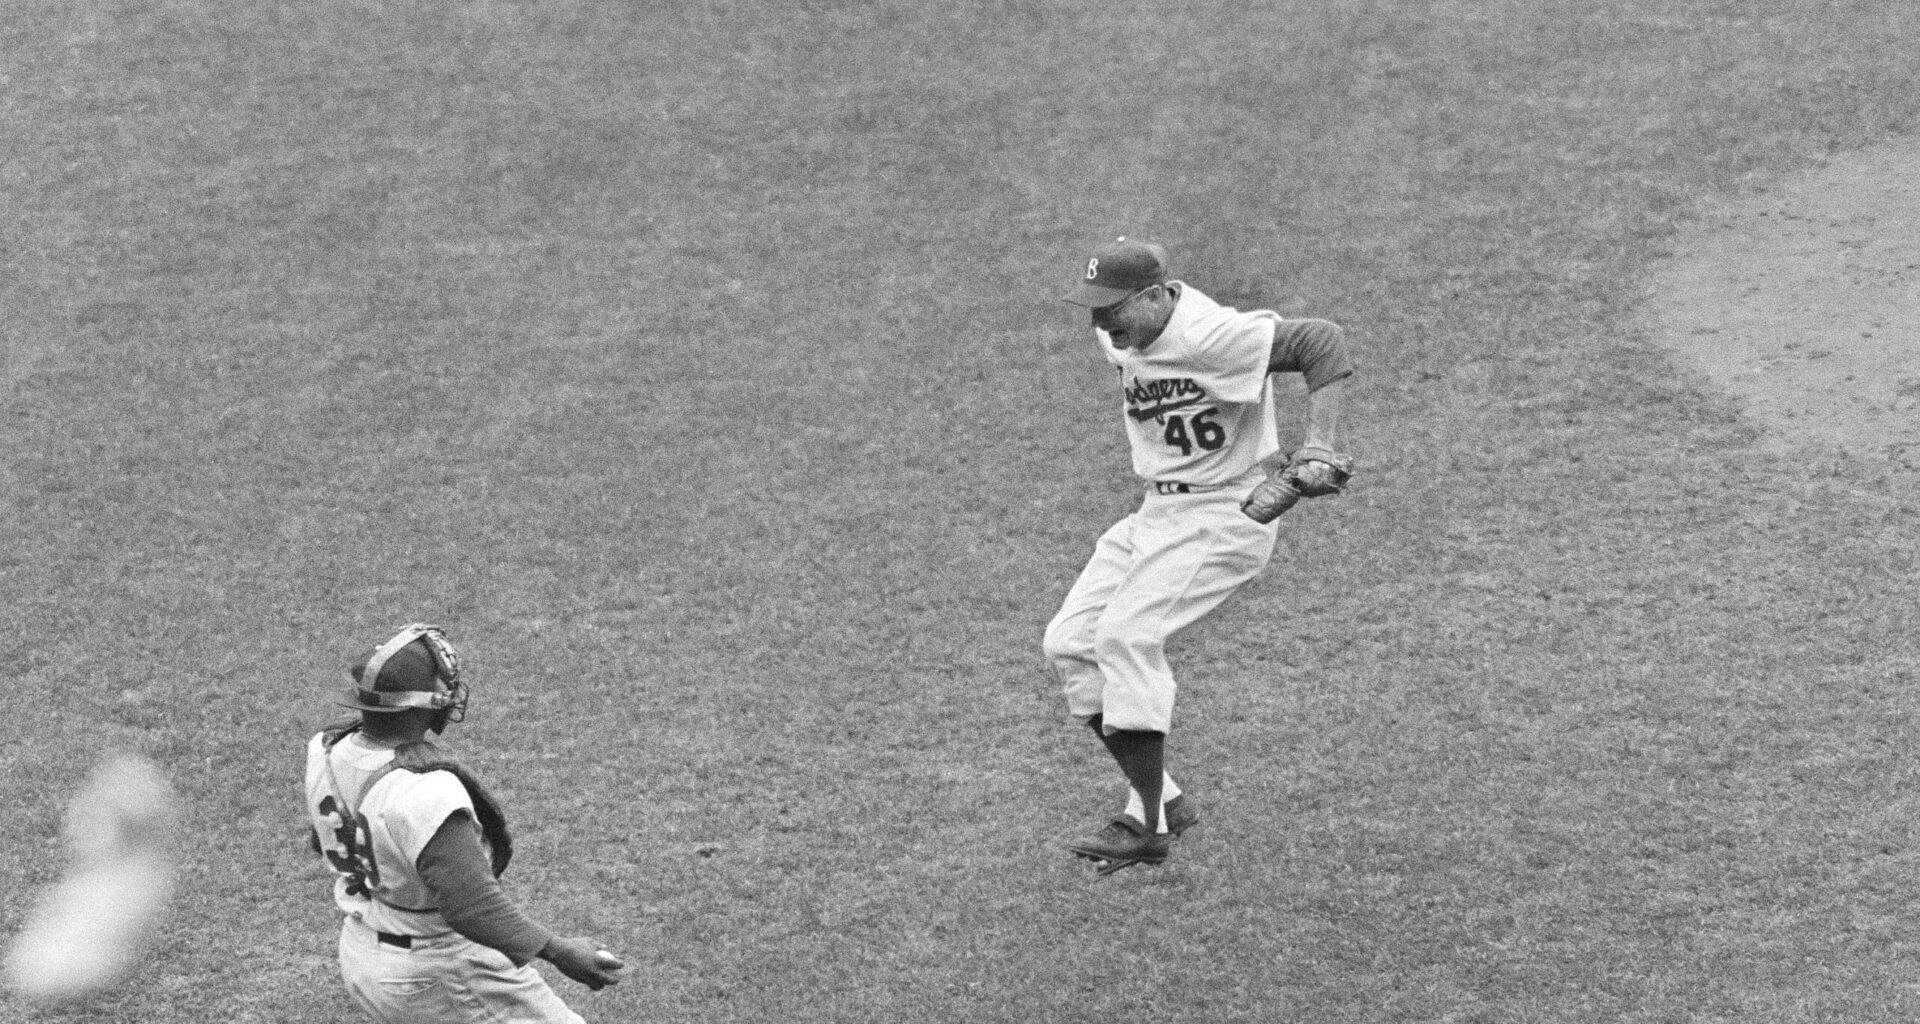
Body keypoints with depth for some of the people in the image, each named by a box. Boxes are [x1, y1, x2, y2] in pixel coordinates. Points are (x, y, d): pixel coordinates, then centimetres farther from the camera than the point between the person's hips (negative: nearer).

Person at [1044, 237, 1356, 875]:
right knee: (1069, 644, 1)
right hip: (1158, 512, 9)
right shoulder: (1116, 337, 1)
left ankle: (1148, 823, -17)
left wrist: (1319, 450, -36)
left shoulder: (1213, 336, -25)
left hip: (1227, 515, -9)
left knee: (1126, 636, -23)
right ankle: (1164, 799, 5)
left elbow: (1324, 343, -27)